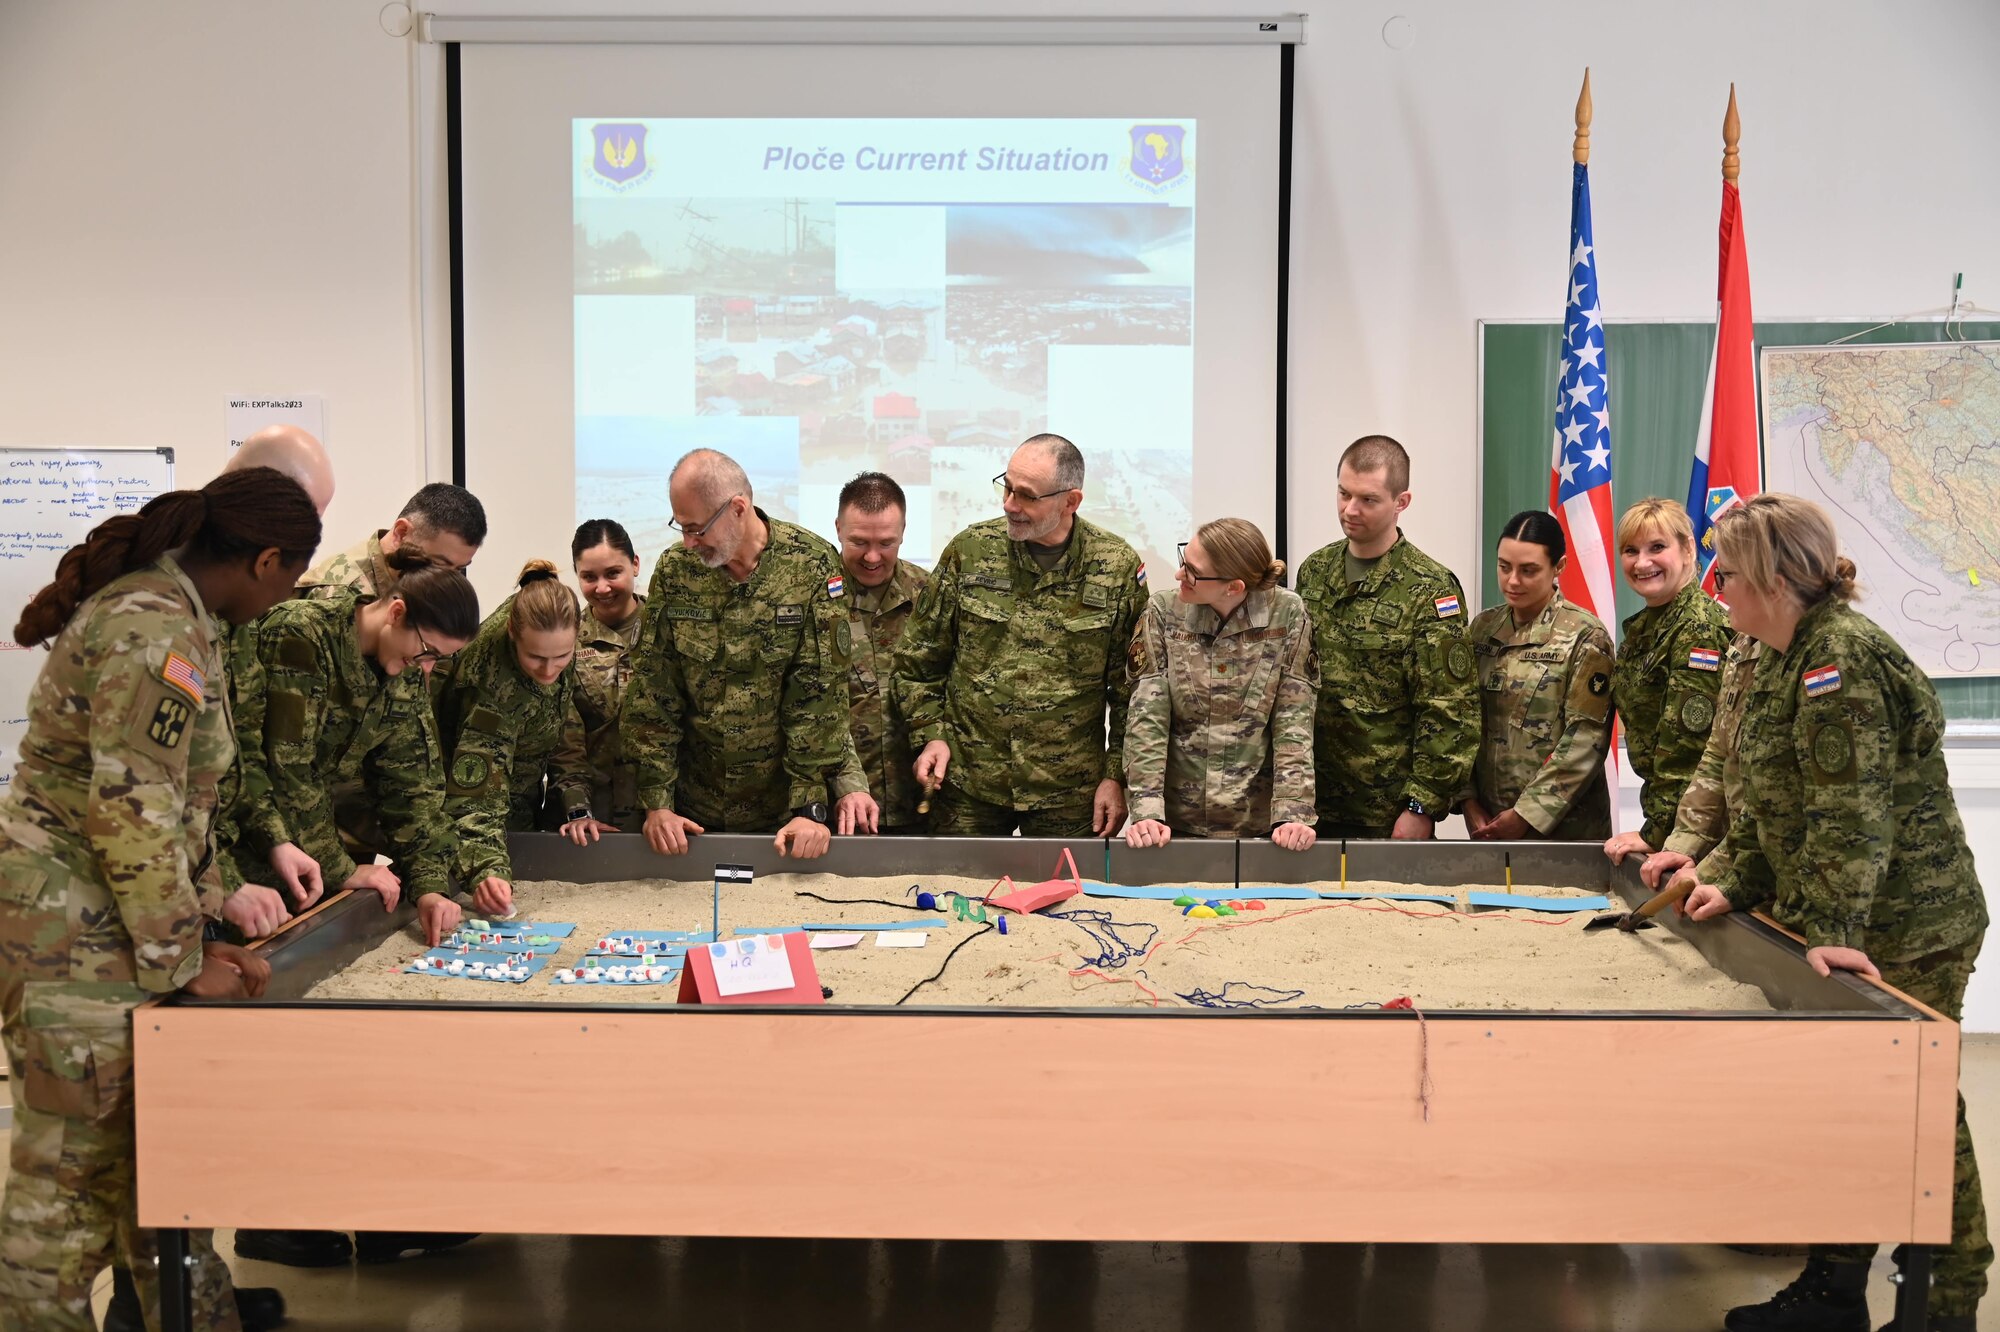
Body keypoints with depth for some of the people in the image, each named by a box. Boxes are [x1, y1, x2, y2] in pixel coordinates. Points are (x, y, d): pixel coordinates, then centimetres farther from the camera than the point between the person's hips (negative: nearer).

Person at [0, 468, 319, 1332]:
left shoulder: (165, 607, 11)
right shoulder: (157, 633, -21)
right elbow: (132, 812, -24)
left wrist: (197, 930, 12)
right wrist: (181, 960, -14)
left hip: (97, 924, 10)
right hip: (71, 928, -10)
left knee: (146, 1134, 19)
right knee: (74, 1160, 1)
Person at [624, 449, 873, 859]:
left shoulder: (813, 566, -11)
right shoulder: (673, 571, -2)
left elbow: (820, 691, -13)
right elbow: (652, 691, -2)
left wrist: (810, 807, -16)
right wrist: (656, 802, -7)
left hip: (784, 806, -2)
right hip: (695, 806, 2)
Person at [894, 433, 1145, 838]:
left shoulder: (1118, 568, -3)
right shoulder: (969, 551, 0)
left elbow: (1132, 688, 1)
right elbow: (918, 658, 8)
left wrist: (1117, 775, -2)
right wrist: (930, 735, -1)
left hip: (1069, 792, -1)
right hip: (966, 785, 1)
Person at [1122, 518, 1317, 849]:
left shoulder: (1286, 615, -7)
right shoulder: (1163, 613, -5)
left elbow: (1294, 722, -8)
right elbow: (1146, 718, -9)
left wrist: (1292, 814, -18)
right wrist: (1146, 812, -18)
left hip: (1260, 824, -1)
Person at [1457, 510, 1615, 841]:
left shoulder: (1585, 636, -8)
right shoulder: (1483, 629, 6)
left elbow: (1585, 740, -13)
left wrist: (1527, 814, -16)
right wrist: (1469, 800, -5)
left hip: (1563, 823, -4)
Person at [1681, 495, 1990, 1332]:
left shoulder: (1843, 653, -19)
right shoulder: (1783, 660, 11)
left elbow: (1853, 809, -25)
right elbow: (1768, 799, 18)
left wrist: (1833, 931, -28)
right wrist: (1740, 886, 11)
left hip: (1902, 932, -10)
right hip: (1831, 920, 10)